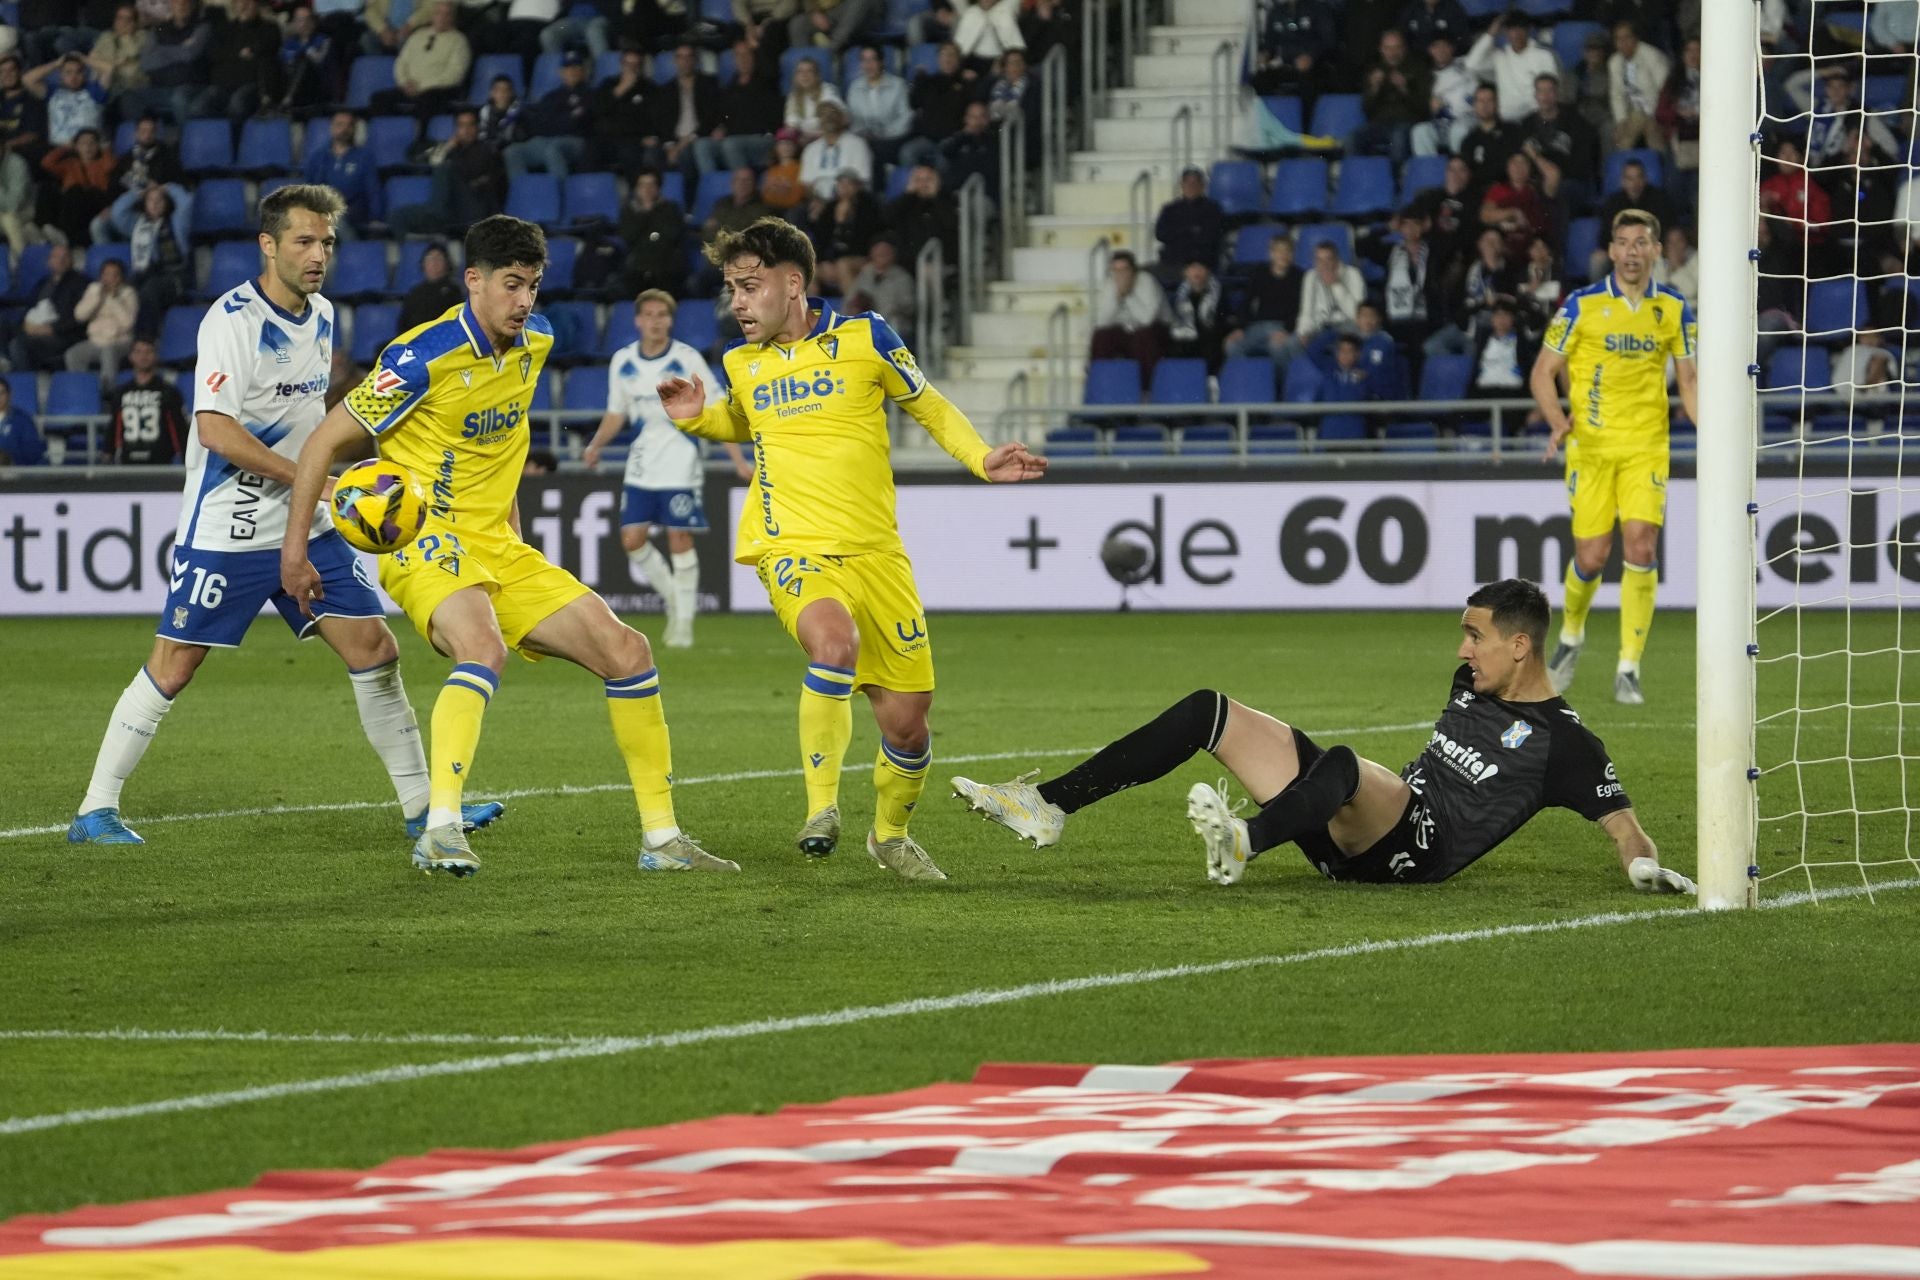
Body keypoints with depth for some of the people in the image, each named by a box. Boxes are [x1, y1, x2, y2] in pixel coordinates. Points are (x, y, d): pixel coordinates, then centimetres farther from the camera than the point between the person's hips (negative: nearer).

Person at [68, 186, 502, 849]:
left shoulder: (320, 316, 9)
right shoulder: (232, 319, -16)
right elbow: (216, 429, -23)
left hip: (307, 525, 7)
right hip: (226, 529, -7)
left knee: (375, 650, 0)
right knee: (172, 668, -4)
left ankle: (421, 806, 6)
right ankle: (95, 810, 6)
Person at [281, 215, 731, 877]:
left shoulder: (534, 343, 5)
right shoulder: (424, 357, -17)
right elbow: (324, 441, -11)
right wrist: (294, 550, -11)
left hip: (498, 549, 7)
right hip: (426, 543, -7)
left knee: (625, 651, -1)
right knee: (483, 649, -37)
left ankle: (662, 838, 7)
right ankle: (440, 831, -39)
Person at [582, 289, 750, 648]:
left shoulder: (687, 360, -9)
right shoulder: (622, 362, 3)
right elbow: (616, 414, 15)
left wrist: (739, 461, -14)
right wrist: (596, 445, -2)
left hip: (679, 467, -4)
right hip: (641, 467, 4)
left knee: (679, 539, -7)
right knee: (632, 539, -3)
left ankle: (684, 620, 3)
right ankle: (672, 595, 20)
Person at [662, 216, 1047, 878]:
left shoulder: (863, 336, -1)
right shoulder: (742, 360, 8)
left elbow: (930, 407, 12)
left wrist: (981, 459, -3)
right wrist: (697, 417, 11)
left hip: (874, 551, 0)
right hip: (792, 549, 0)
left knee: (906, 719, 1)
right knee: (834, 642, -34)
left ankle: (890, 833, 30)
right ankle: (821, 808, -23)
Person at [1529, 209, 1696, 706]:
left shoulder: (1674, 310, 5)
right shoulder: (1582, 305, -2)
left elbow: (1688, 380, 14)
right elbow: (1543, 371, 2)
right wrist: (1557, 419, -15)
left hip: (1647, 446, 1)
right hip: (1591, 442, -1)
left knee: (1641, 546, -13)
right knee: (1591, 556, -3)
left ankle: (1628, 668, -5)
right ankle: (1571, 632, 30)